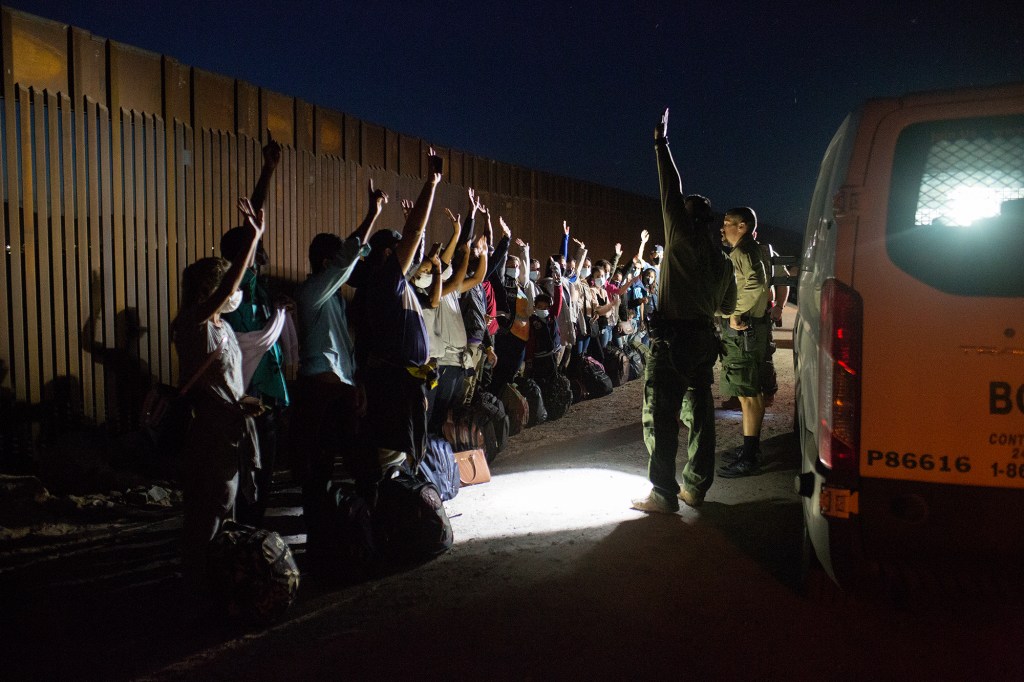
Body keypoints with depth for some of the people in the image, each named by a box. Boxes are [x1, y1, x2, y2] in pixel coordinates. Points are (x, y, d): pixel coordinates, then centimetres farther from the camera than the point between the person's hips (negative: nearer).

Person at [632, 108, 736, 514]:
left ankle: (664, 494, -4)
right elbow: (726, 304, 19)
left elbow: (672, 193, -4)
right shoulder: (721, 259, 15)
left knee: (660, 415, -5)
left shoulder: (683, 237, -6)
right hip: (704, 337, 8)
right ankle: (696, 487, 18)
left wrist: (662, 145, 4)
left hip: (673, 337, -8)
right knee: (699, 412, 11)